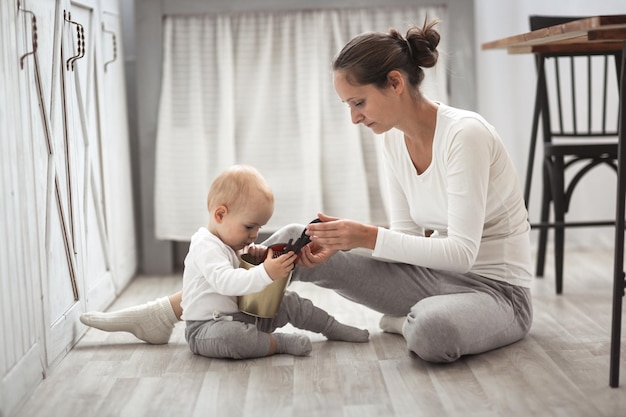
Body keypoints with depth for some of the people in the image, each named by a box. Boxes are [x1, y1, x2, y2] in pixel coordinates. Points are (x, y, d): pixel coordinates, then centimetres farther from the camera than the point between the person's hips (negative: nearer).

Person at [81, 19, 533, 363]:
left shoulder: (464, 134, -24)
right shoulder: (394, 139, 0)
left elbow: (461, 251, -26)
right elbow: (406, 234, 4)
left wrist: (369, 237, -32)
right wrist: (342, 243, -14)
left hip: (495, 288, -6)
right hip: (433, 273, 6)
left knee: (432, 333, -43)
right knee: (295, 241, -8)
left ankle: (409, 320, -6)